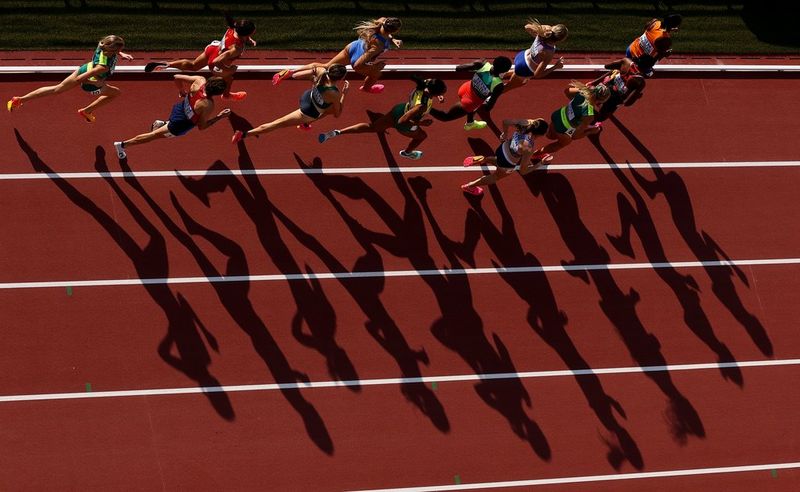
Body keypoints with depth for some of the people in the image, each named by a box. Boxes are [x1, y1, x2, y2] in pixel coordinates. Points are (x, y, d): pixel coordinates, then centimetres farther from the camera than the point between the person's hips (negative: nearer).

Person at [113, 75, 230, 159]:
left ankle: (162, 123, 34)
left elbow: (177, 77, -9)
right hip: (180, 125, -6)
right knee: (155, 135, 16)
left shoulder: (200, 80, -22)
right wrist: (219, 117, -19)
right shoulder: (208, 106, -36)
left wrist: (182, 92, 9)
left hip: (179, 107, 6)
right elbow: (201, 126, -22)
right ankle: (123, 144, 25)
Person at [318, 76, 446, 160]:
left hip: (399, 109, 6)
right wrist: (420, 123, -29)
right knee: (422, 136, 24)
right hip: (402, 125, -6)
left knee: (371, 127, 16)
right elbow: (402, 121, -36)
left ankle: (336, 133, 11)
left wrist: (437, 95, -8)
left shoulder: (428, 82, -23)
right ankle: (407, 152, 55)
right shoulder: (421, 106, -44)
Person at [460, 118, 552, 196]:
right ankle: (469, 186, 49)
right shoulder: (528, 148, -42)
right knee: (496, 176, 31)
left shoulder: (526, 123, -28)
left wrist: (505, 134, 9)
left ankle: (475, 159, 49)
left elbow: (505, 122, -10)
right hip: (507, 165, -4)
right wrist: (541, 163, -24)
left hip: (503, 147, 4)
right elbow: (522, 171, -28)